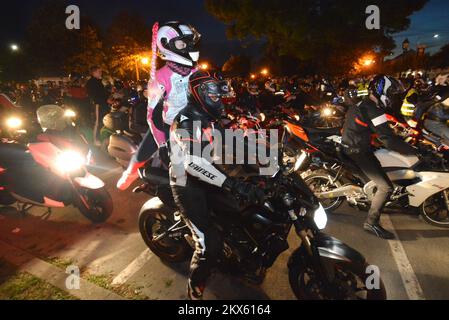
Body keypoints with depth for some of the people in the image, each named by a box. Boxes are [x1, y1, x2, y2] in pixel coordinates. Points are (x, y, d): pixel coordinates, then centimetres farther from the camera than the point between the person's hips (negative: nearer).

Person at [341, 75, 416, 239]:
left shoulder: (361, 104, 11)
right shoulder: (373, 110, -20)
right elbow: (389, 140, -26)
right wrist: (415, 151, -19)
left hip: (348, 145, 10)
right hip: (357, 152, -10)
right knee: (386, 187, -8)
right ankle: (371, 222, 1)